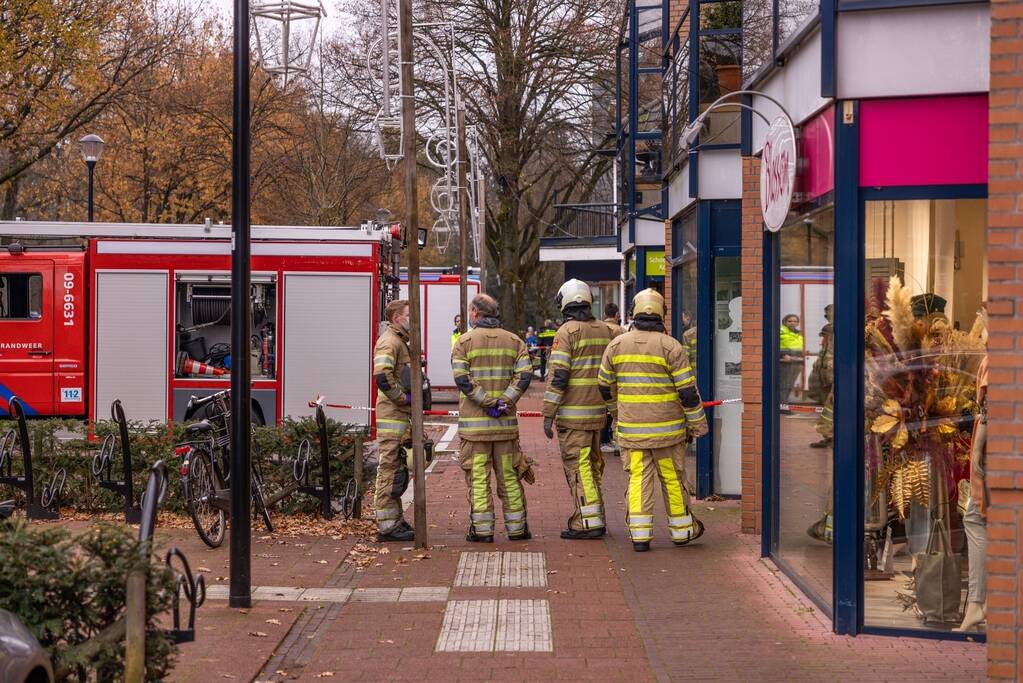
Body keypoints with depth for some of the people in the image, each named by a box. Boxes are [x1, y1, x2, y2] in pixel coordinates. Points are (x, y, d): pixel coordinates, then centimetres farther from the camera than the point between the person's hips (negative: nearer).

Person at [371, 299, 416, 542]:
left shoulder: (400, 342, 22)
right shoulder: (389, 342, -13)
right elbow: (382, 377, -27)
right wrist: (404, 397, -18)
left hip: (402, 415, 11)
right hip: (392, 415, -11)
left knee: (397, 472, 15)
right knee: (390, 471, -8)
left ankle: (394, 521, 22)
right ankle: (387, 526, -6)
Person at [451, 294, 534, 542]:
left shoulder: (464, 341, -2)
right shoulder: (514, 341, 7)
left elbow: (462, 379, -12)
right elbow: (524, 374, -5)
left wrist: (488, 402, -11)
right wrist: (505, 401, -9)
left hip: (474, 420, -3)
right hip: (506, 420, 3)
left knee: (478, 476, 1)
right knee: (509, 475, 9)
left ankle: (482, 529, 1)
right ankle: (516, 528, 12)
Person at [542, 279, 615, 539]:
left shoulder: (567, 332, -11)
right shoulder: (606, 330, 10)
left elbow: (558, 376, -15)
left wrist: (548, 414, -12)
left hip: (573, 413, -7)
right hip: (598, 411, 7)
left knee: (578, 466, -4)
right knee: (593, 464, 16)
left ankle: (588, 522, -5)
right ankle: (594, 516, 22)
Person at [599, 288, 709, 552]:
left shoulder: (617, 345, 1)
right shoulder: (671, 347, -9)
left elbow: (605, 385, 13)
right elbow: (688, 390, -9)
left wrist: (616, 411, 30)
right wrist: (697, 425, 1)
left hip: (631, 428, 2)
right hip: (666, 427, -2)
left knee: (638, 478, 4)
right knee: (672, 478, 10)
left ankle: (639, 534, -1)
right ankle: (681, 530, 22)